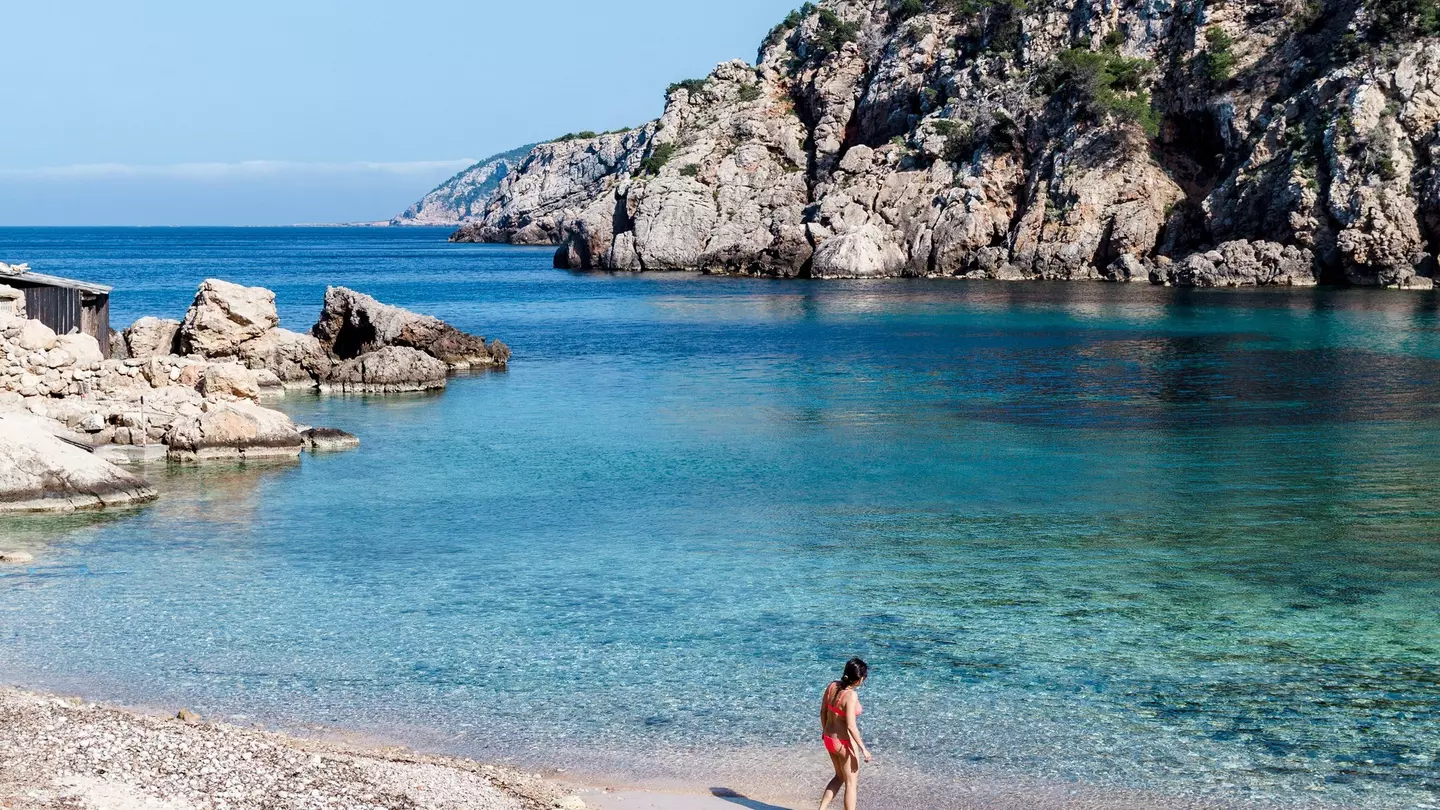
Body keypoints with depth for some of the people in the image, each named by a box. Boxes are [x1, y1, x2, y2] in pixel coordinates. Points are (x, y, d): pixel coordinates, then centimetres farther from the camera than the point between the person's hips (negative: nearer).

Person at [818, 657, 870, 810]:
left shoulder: (832, 686, -4)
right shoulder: (851, 696, -26)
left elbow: (823, 712, 7)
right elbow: (851, 726, -26)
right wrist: (863, 748, -19)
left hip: (829, 739, 7)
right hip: (845, 743, -7)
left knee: (840, 776, 28)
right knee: (851, 783, 10)